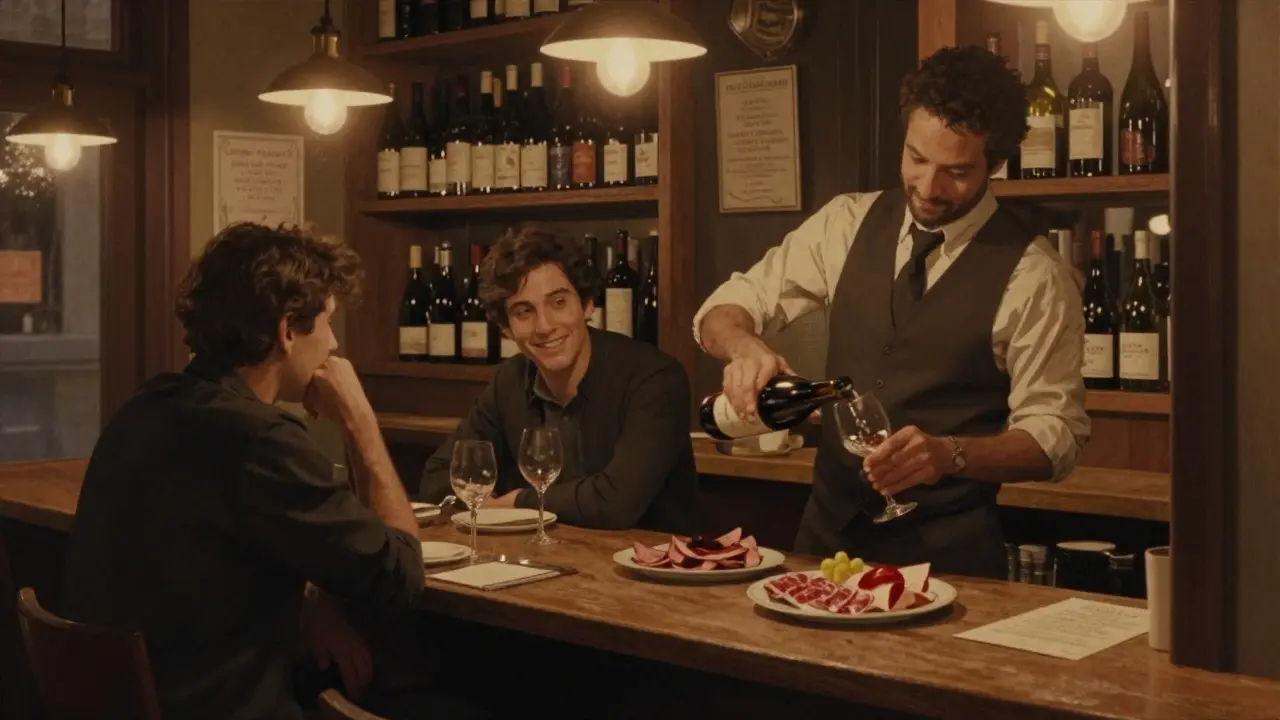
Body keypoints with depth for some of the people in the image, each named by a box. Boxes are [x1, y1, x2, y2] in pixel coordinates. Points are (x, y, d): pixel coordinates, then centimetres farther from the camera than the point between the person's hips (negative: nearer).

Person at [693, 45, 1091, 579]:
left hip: (946, 553, -3)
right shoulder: (848, 223, 1)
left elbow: (1055, 435, -9)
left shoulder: (1032, 275, -12)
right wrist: (746, 346, -20)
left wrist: (949, 454, -28)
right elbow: (727, 308, 3)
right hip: (826, 531, 4)